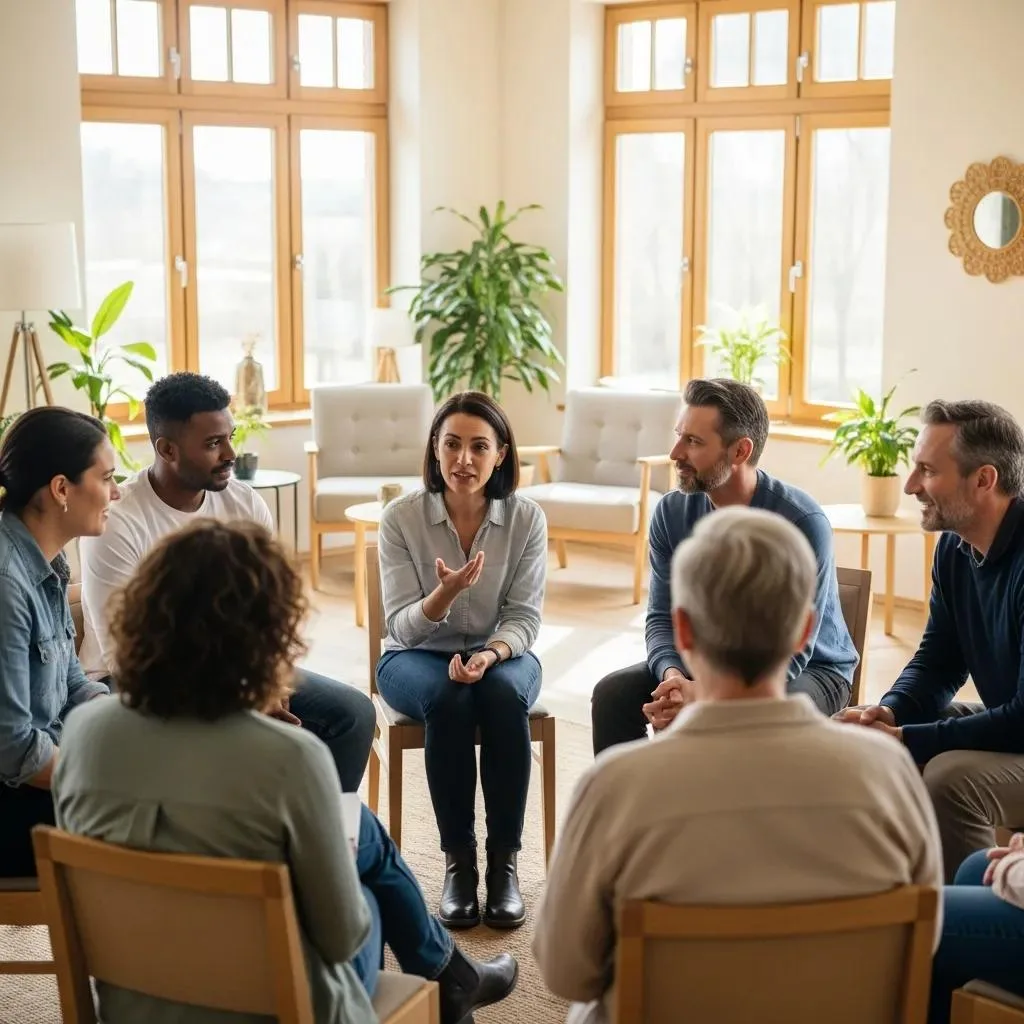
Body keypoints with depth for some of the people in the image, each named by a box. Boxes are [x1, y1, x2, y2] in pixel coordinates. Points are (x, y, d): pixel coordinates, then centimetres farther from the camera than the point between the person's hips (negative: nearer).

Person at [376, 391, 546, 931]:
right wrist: (445, 594, -34)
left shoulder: (526, 518, -7)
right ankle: (458, 861, -22)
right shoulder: (401, 517, -11)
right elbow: (403, 627, -13)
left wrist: (489, 654, -28)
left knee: (504, 694, -34)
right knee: (447, 699, -35)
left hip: (500, 654, 1)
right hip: (416, 658, -1)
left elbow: (524, 617, -6)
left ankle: (504, 861, -23)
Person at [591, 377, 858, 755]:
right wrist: (672, 675, -30)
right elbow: (663, 617, -6)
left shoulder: (802, 522, -25)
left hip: (809, 668, -5)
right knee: (612, 693, -17)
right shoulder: (671, 512, -9)